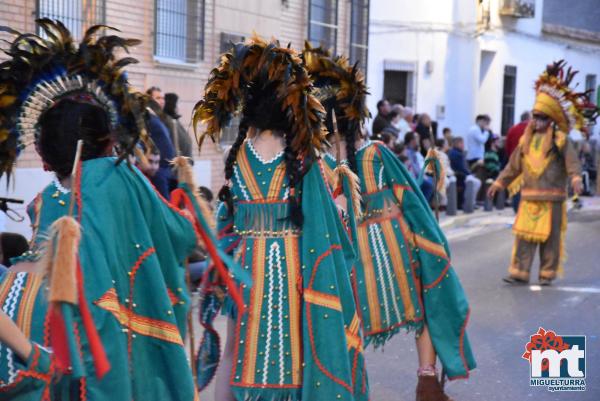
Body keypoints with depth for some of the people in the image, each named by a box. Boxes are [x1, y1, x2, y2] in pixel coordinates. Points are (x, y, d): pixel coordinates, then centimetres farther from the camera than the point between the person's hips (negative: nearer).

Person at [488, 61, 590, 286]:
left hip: (551, 197, -4)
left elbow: (572, 161, -17)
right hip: (529, 197, 4)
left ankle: (547, 274, 14)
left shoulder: (560, 140, -5)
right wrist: (500, 183, 16)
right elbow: (514, 164, 16)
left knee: (550, 237, 4)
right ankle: (520, 273, 3)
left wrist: (576, 179, -34)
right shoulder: (527, 139, 10)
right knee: (524, 234, 0)